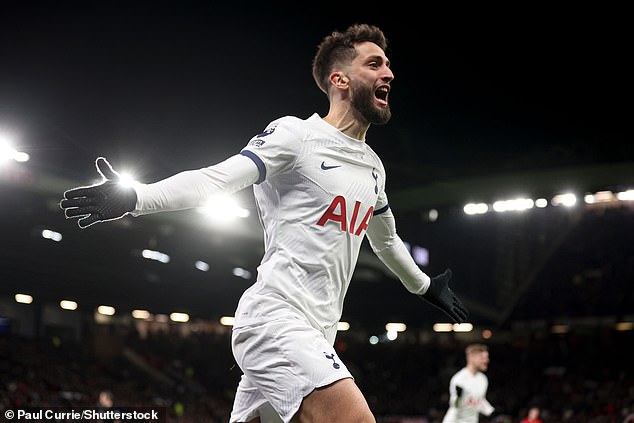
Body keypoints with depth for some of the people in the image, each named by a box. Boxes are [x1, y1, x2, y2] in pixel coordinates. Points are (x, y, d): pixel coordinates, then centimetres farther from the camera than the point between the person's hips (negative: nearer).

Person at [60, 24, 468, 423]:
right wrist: (133, 197, -26)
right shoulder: (296, 134, -4)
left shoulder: (373, 166, 20)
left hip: (313, 336, 8)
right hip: (276, 315, -8)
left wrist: (426, 286, 50)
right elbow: (215, 179, -13)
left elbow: (386, 239, 37)